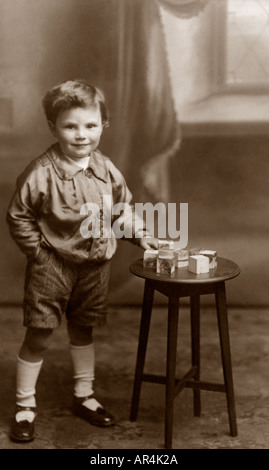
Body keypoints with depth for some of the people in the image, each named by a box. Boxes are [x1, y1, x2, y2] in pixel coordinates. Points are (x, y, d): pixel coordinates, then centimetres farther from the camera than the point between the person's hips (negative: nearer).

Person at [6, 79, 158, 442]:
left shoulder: (107, 170, -3)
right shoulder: (40, 173, -18)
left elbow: (123, 207, 13)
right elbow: (18, 217, -11)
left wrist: (140, 234, 1)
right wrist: (40, 252, -11)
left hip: (95, 265, 5)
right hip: (52, 266, -4)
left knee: (83, 330, 19)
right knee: (38, 337, 2)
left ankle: (84, 397, 36)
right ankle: (25, 407, 19)